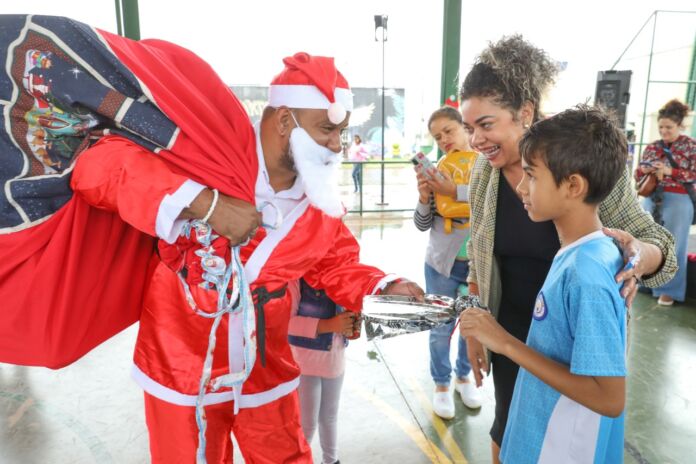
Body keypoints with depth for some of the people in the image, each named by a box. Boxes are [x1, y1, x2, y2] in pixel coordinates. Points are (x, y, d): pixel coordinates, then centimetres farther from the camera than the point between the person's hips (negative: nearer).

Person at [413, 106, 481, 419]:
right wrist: (424, 199, -19)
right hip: (442, 263, 0)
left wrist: (456, 192, -29)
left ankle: (463, 376, 42)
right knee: (441, 328, 11)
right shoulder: (436, 172, -3)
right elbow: (422, 225, -1)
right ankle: (441, 384, 33)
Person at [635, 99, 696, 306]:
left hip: (677, 200, -4)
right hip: (652, 198, 4)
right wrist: (646, 170, -11)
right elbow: (638, 174, 11)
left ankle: (668, 290, 7)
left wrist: (670, 171, -19)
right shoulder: (652, 147, 9)